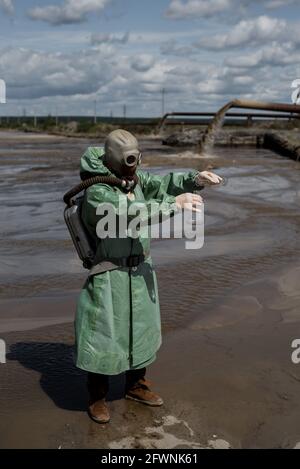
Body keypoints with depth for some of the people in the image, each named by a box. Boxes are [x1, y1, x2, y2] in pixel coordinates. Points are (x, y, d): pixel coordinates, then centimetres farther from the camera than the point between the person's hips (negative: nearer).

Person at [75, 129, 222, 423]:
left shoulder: (134, 179, 3)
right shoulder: (96, 192, -21)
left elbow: (166, 183, 3)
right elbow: (131, 214, -34)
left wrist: (196, 178, -16)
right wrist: (173, 205, -36)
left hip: (140, 271, 7)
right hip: (110, 276, -7)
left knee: (140, 330, 18)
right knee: (103, 336, 4)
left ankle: (135, 386, 40)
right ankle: (97, 397, 26)